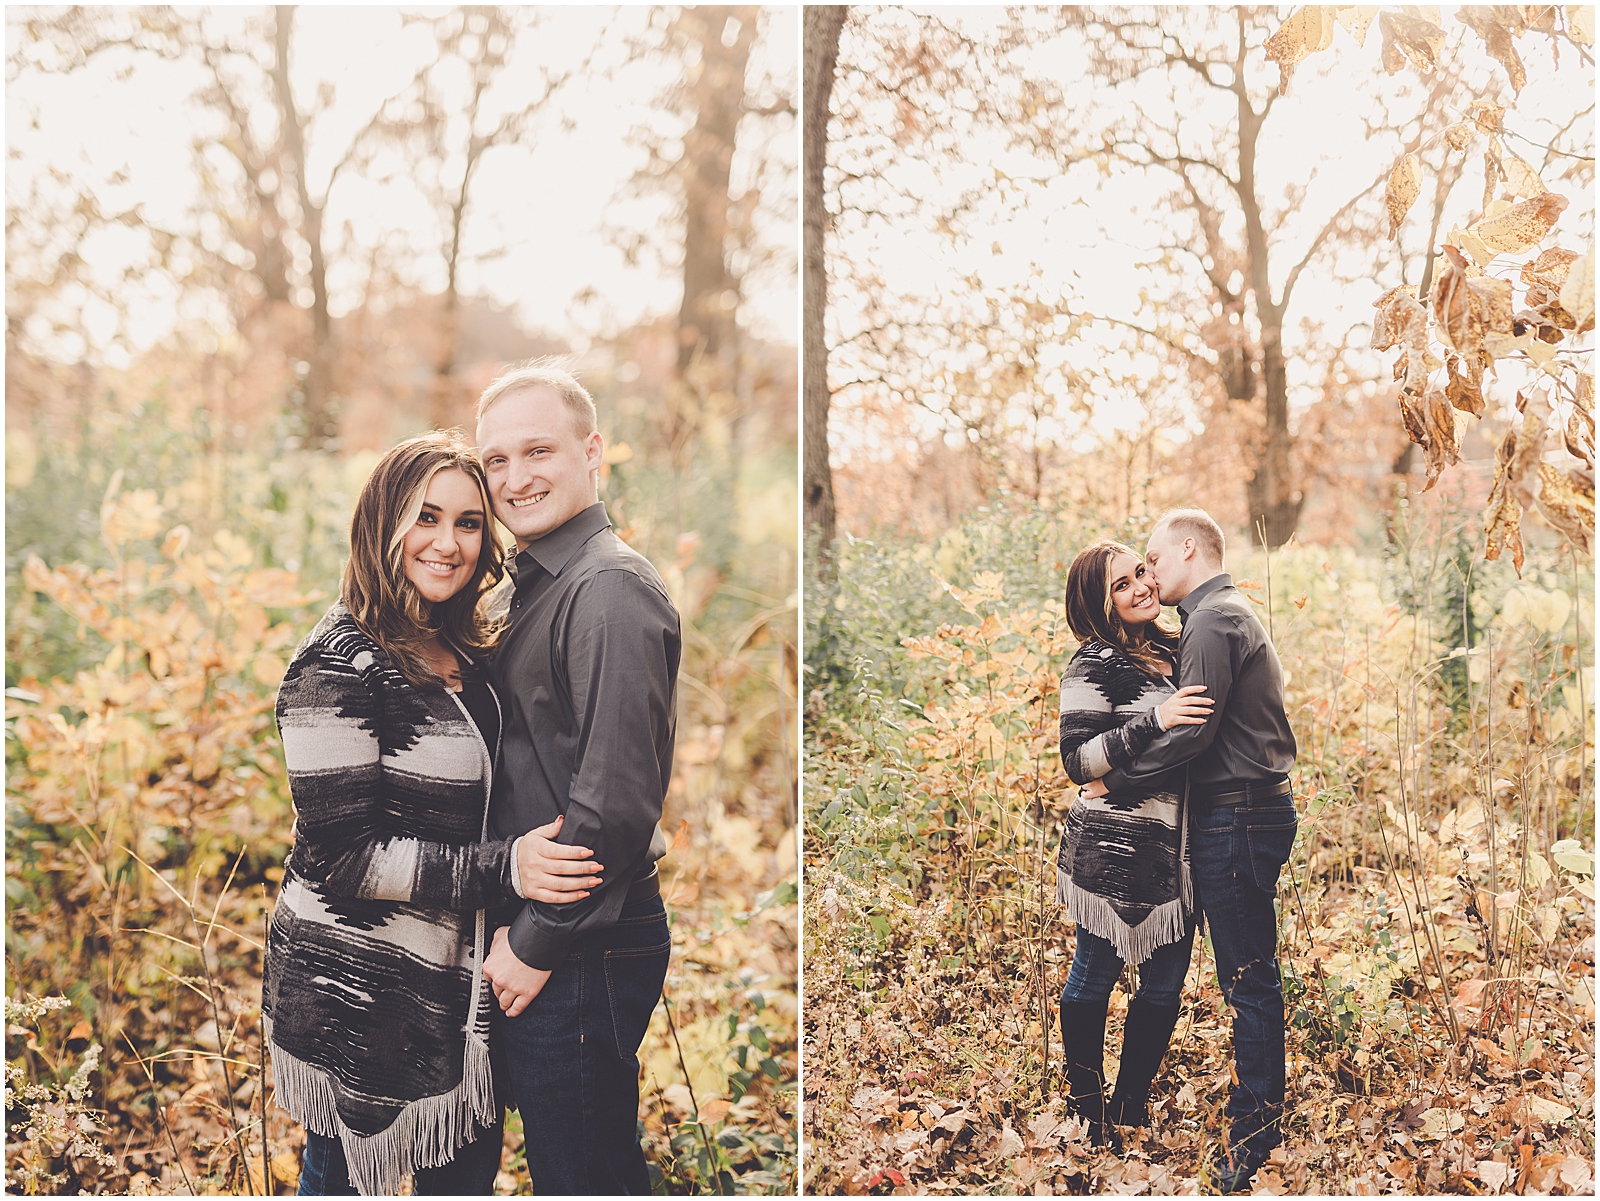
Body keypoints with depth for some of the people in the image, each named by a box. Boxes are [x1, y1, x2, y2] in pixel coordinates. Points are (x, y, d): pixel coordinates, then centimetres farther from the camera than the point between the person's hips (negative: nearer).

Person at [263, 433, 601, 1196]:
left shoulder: (462, 652, 7)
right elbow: (342, 853, -21)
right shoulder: (337, 667, -19)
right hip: (356, 995, -7)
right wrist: (504, 868, -24)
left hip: (451, 981, 8)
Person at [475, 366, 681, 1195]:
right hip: (535, 940, 9)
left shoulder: (611, 589, -18)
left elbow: (616, 801, -24)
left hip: (582, 957, -9)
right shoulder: (536, 589, 14)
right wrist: (513, 927, 13)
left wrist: (535, 944, -15)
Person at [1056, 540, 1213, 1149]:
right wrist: (1153, 720, -26)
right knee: (1094, 978, 7)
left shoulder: (1170, 651, 11)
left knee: (1164, 984, 13)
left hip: (1174, 848, 8)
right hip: (1116, 852, -8)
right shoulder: (1095, 666, -13)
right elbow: (1078, 762, -19)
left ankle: (1131, 1104, 28)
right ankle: (1086, 1107, 23)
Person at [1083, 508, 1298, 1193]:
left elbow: (1191, 732, -21)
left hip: (1235, 820, -10)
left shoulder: (1212, 620, -13)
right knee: (1251, 975, 16)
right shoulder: (1234, 614, 19)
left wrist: (1114, 778, -12)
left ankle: (1254, 1144, 3)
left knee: (1246, 978, -4)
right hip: (1257, 808, 10)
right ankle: (1259, 1115, 26)